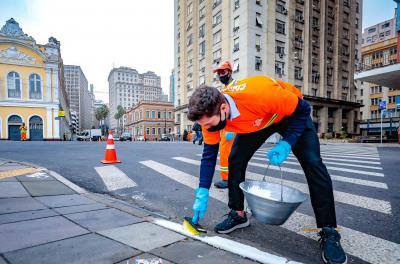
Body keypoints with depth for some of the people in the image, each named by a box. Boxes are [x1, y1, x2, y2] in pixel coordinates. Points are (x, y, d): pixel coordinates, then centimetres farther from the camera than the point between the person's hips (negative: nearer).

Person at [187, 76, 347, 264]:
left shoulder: (260, 94, -44)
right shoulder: (211, 113, -26)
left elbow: (302, 110, -24)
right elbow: (209, 155, -15)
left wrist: (287, 143, -35)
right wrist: (202, 194, -16)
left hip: (292, 112, -3)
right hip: (256, 122, 4)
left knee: (313, 164, -16)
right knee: (235, 160, -9)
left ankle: (329, 233, 0)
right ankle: (238, 214, 10)